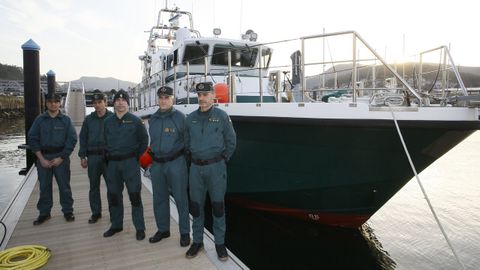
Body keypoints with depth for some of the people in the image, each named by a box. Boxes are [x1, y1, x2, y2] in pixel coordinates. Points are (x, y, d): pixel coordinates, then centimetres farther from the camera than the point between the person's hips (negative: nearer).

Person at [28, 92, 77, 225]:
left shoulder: (66, 120, 1)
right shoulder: (40, 120, 4)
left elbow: (72, 139, -3)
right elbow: (32, 139, 3)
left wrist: (61, 158, -9)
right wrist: (41, 158, -6)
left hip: (61, 156, -1)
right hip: (43, 157, 2)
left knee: (64, 186, 3)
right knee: (44, 186, 8)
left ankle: (68, 211, 15)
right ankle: (44, 213, 21)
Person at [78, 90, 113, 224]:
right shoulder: (89, 119, 9)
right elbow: (83, 138, 11)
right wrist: (82, 156, 5)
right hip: (93, 157, 3)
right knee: (94, 186, 10)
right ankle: (96, 213, 21)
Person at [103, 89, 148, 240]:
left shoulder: (135, 121, -2)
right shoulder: (108, 122, 10)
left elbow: (144, 140, 1)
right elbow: (105, 141, 18)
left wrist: (136, 156, -3)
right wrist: (109, 157, 9)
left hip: (130, 162, -4)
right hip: (112, 163, 5)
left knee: (134, 195, -4)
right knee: (113, 195, 12)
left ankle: (140, 228, 5)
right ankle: (116, 225, 27)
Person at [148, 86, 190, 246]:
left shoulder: (180, 117, -5)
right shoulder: (153, 119, 10)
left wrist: (184, 159, -4)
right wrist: (151, 156, 16)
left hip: (176, 163, -5)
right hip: (156, 164, 5)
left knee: (180, 198, 1)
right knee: (159, 198, 13)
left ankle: (185, 233, 14)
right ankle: (163, 230, 30)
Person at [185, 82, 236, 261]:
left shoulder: (222, 116, -3)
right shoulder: (191, 118, 6)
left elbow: (231, 142, 3)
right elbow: (187, 142, 17)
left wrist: (223, 159, 2)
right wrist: (194, 157, 11)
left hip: (216, 167, -3)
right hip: (196, 167, 3)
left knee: (218, 205, 4)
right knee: (196, 205, 9)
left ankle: (220, 243, 17)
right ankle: (197, 241, 25)